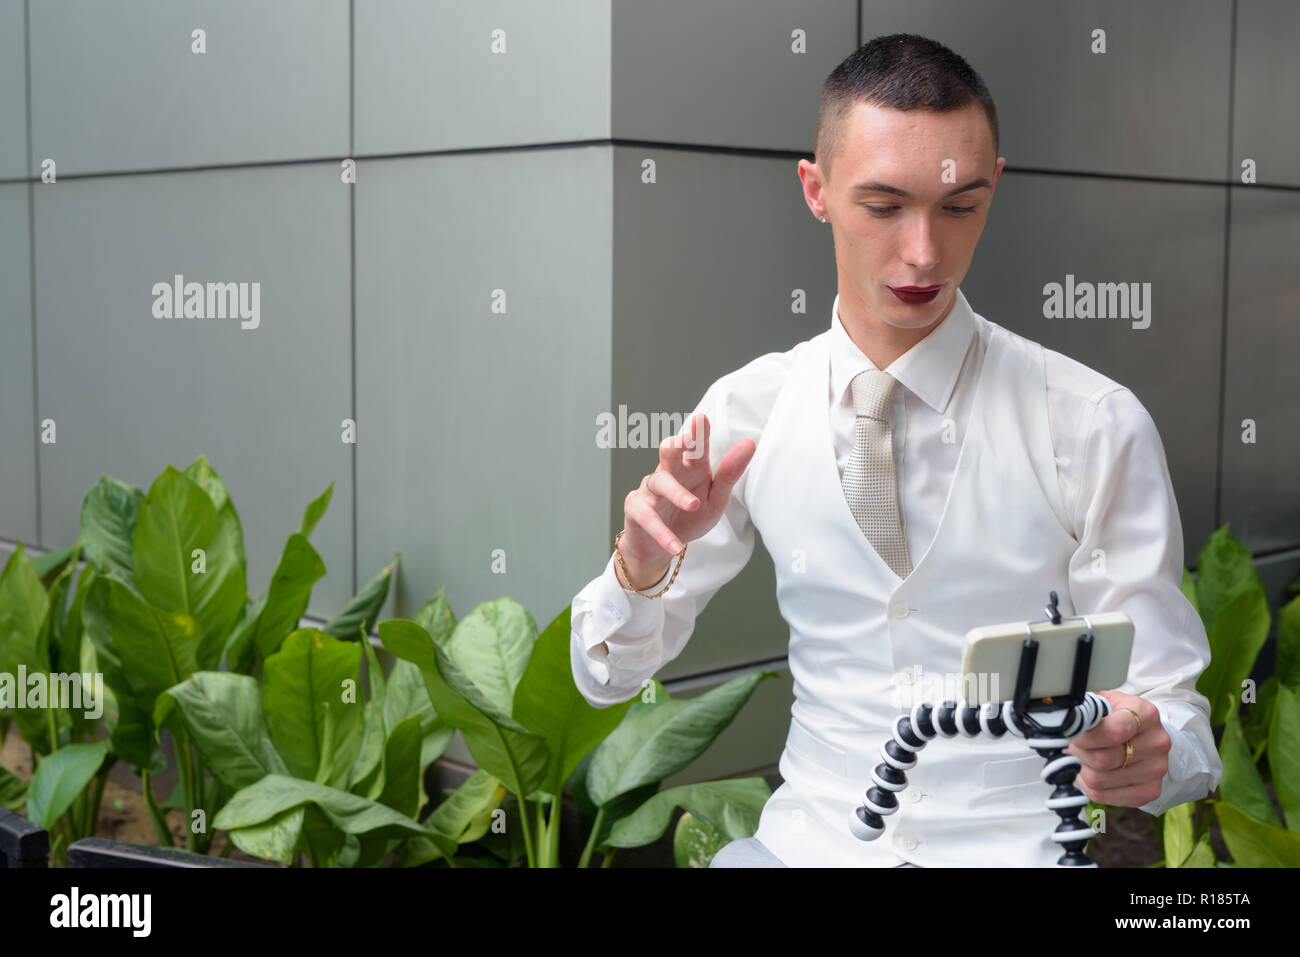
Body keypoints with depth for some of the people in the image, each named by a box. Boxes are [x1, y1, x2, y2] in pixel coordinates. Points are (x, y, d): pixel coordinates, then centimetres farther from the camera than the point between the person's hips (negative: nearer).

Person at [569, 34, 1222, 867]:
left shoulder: (1095, 424, -3)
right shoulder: (742, 414, 4)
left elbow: (1175, 708, -1)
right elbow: (608, 676, 8)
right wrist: (645, 559, -13)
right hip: (809, 835, 2)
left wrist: (1148, 755, -25)